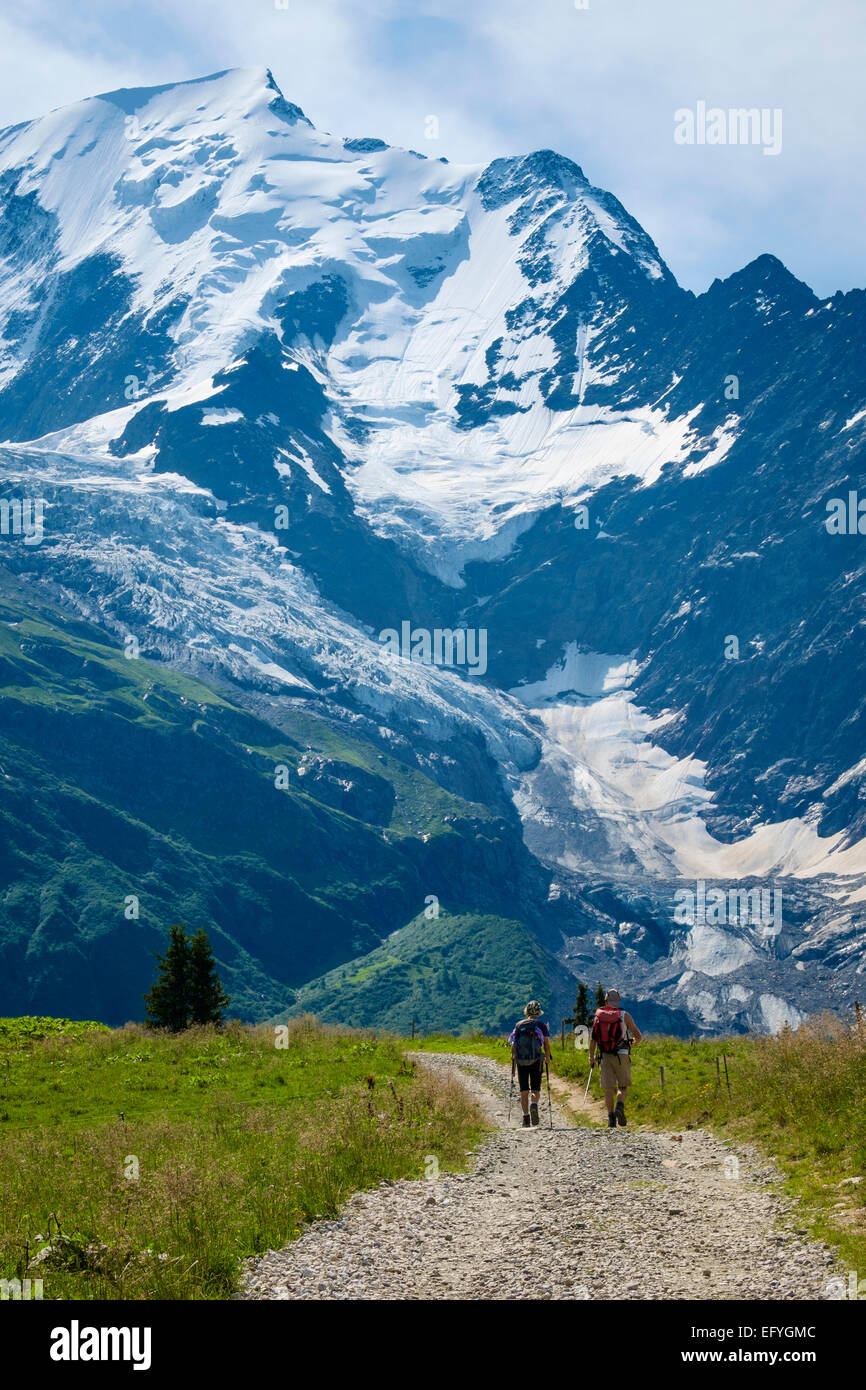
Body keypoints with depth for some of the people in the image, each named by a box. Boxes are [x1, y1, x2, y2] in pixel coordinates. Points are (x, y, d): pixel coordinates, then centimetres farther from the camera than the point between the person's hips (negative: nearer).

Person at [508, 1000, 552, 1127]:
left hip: (521, 1061, 1)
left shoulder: (518, 1025, 8)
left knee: (523, 1090, 8)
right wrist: (548, 1058, 11)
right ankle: (534, 1105, -26)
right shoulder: (541, 1025, 2)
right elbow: (547, 1044, -1)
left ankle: (526, 1117, 2)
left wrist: (513, 1057, 15)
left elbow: (513, 1045, 5)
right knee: (535, 1089, 5)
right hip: (536, 1061, -1)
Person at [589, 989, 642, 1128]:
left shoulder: (598, 1015, 5)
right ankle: (620, 1106, -16)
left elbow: (592, 1038, 5)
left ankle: (611, 1117, -1)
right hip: (621, 1055, -2)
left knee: (608, 1088, 5)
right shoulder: (624, 1015, 0)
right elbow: (638, 1036, 6)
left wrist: (591, 1057, 13)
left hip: (605, 1055, 2)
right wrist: (632, 1044, 27)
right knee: (622, 1086, 10)